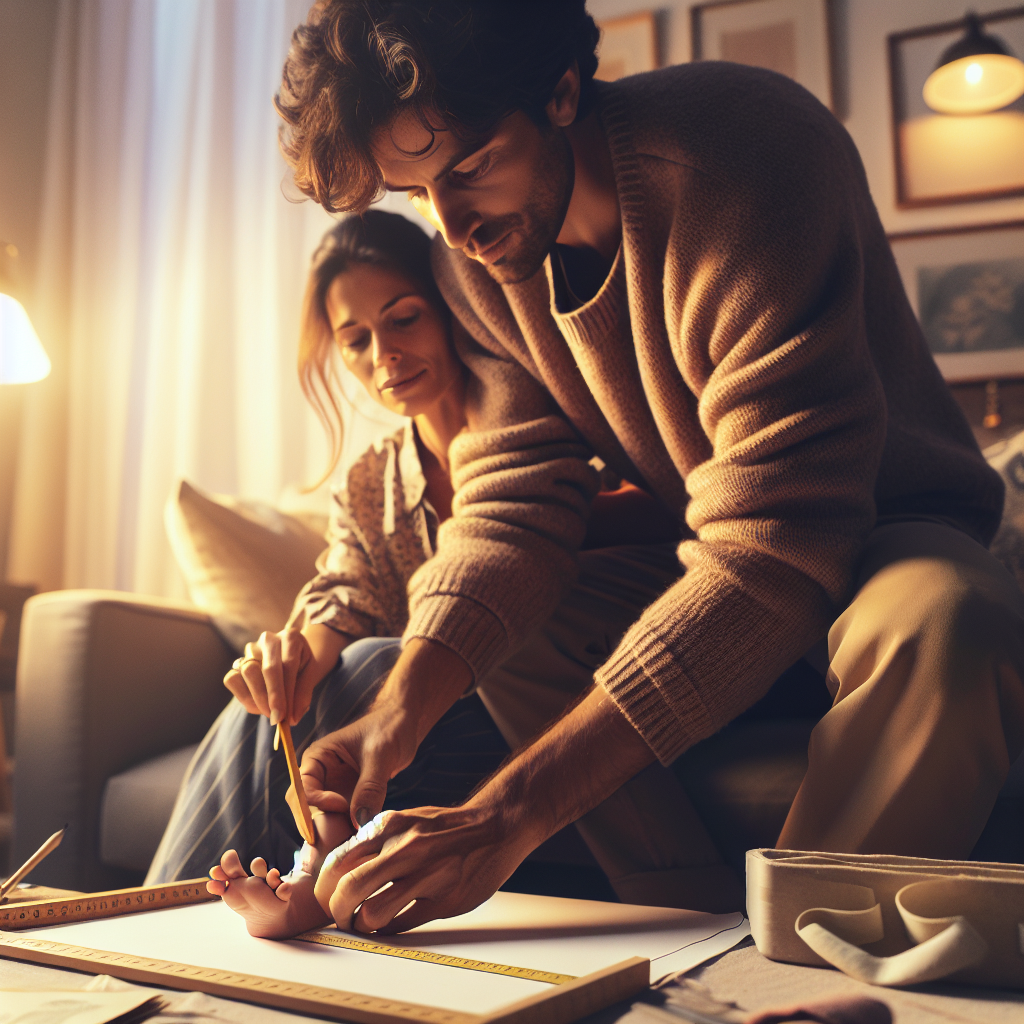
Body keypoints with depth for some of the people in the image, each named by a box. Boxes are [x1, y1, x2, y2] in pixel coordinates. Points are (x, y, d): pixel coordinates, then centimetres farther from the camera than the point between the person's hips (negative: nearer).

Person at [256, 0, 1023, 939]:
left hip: (875, 533, -5)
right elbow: (513, 507, -11)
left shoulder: (749, 156, -30)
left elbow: (774, 553, -37)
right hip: (680, 549, 6)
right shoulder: (473, 257, -9)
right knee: (478, 617, -11)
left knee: (941, 629, -38)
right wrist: (402, 709, -31)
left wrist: (503, 818, -41)